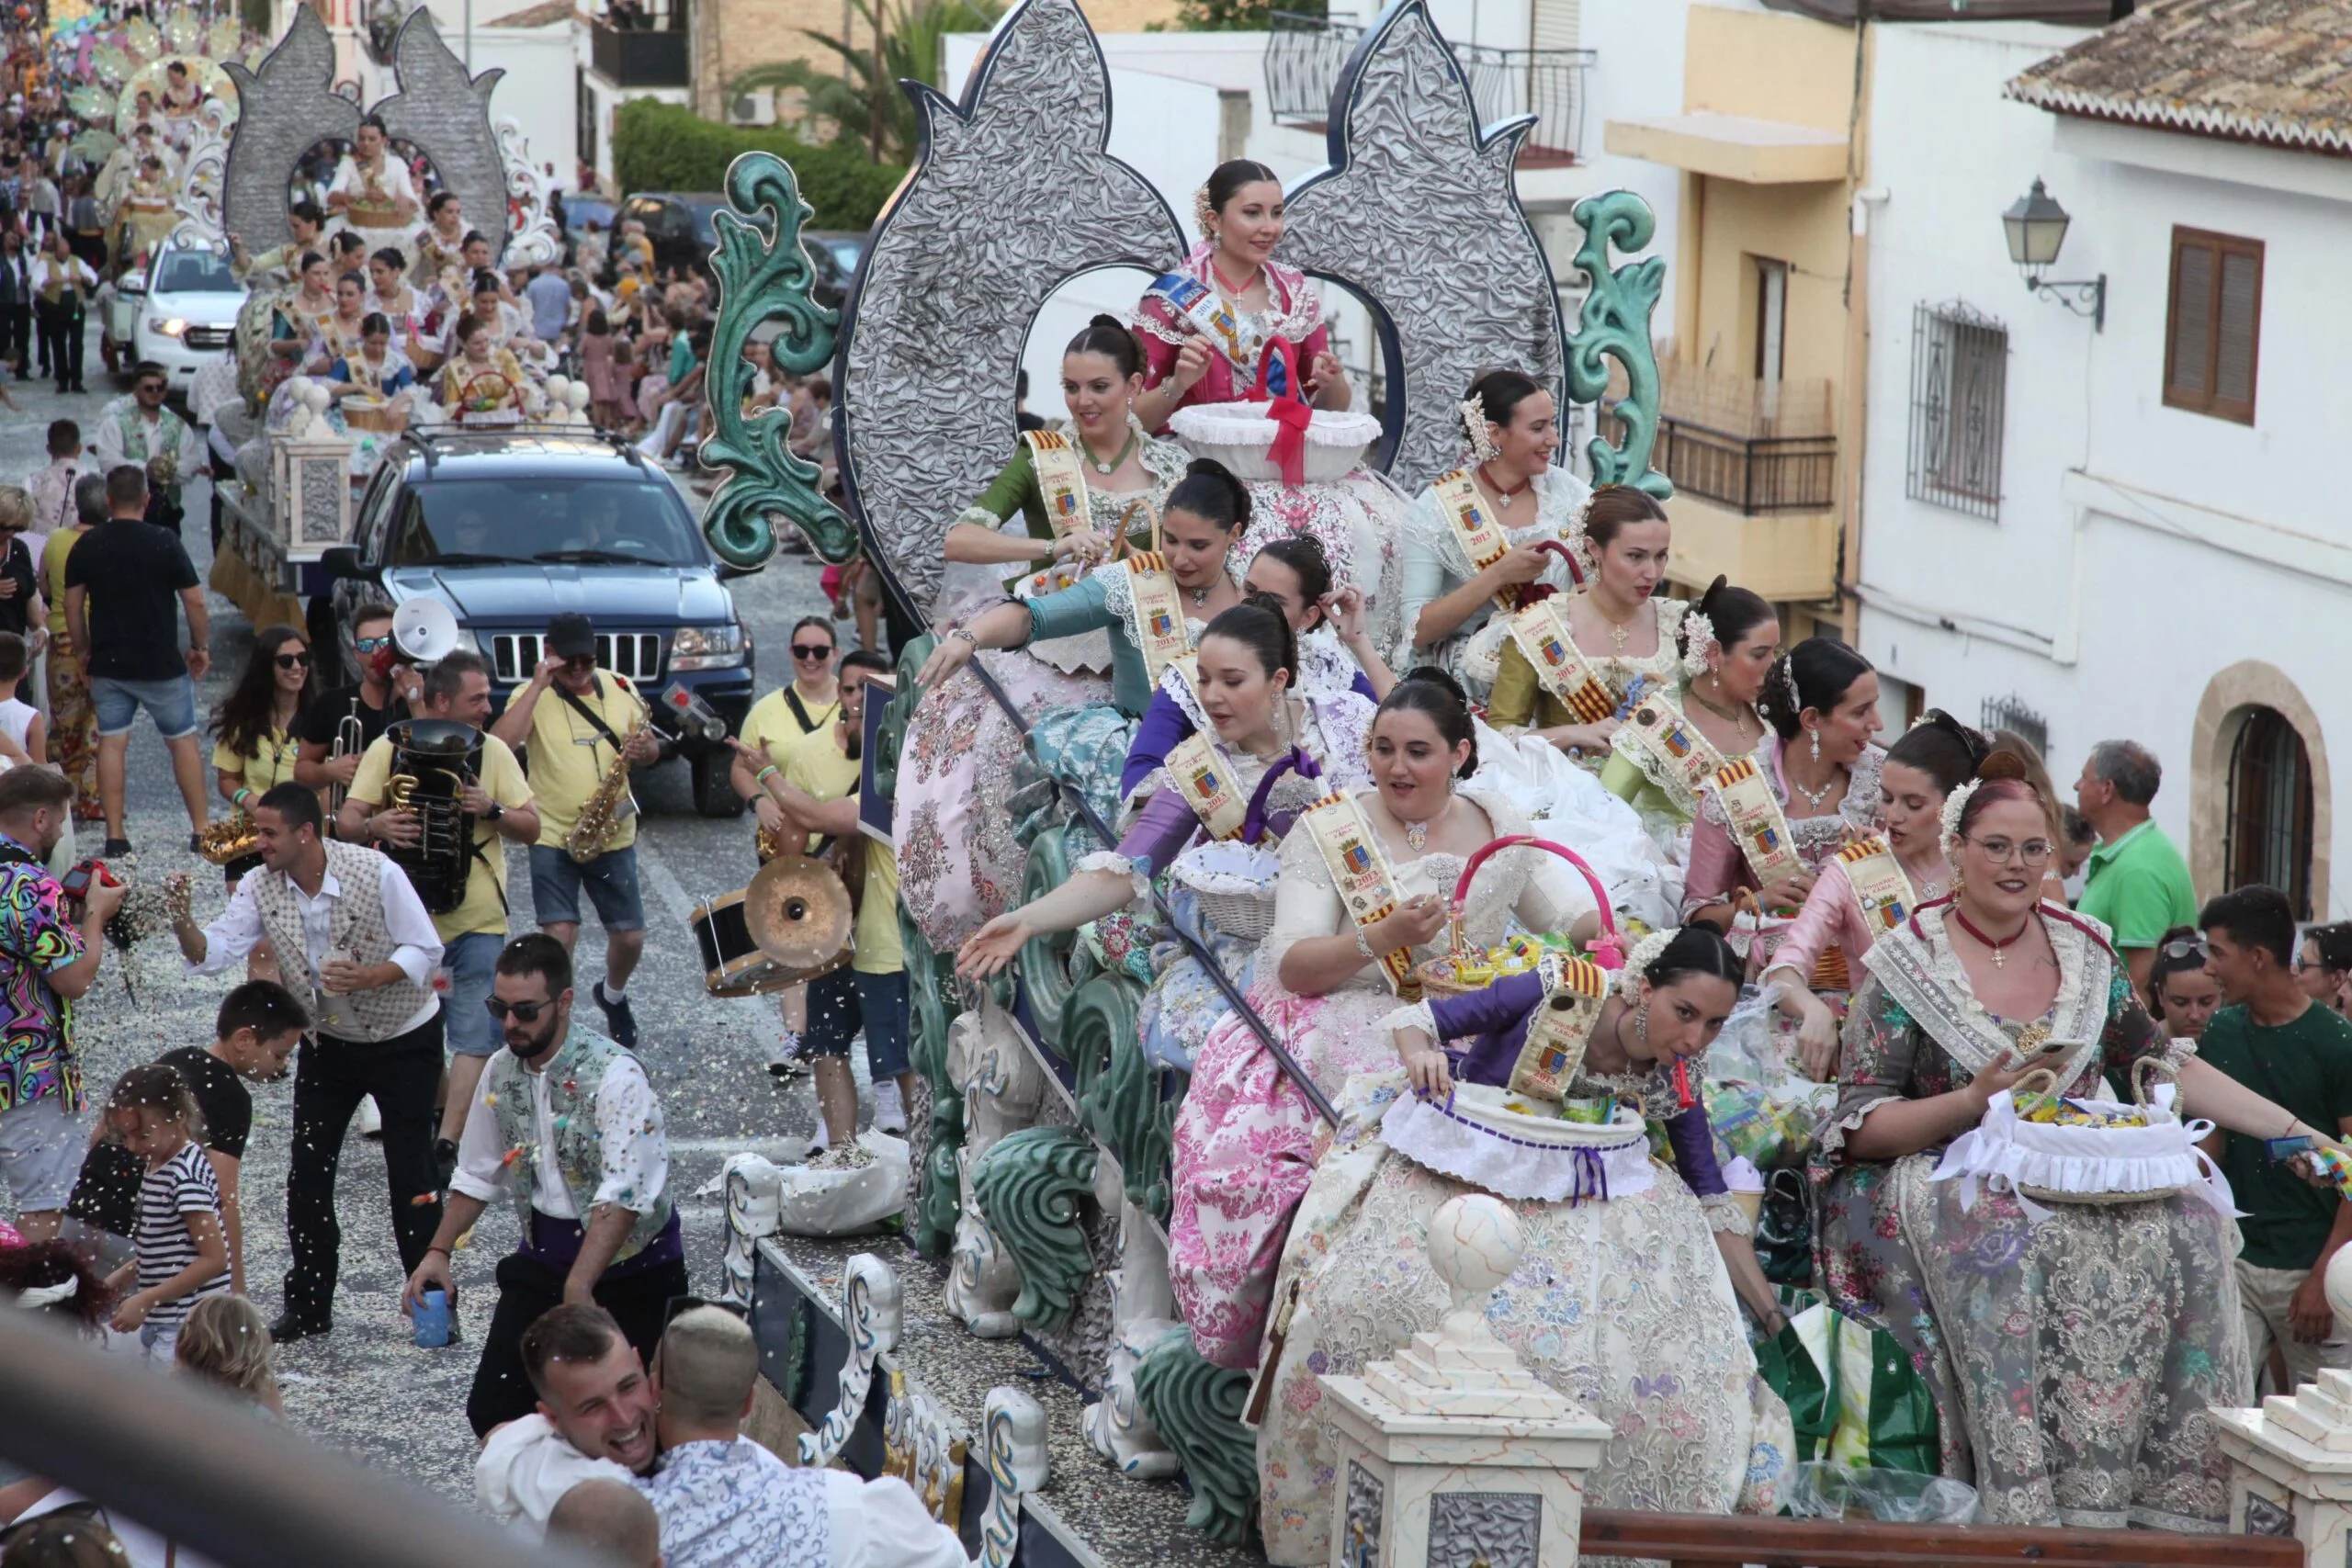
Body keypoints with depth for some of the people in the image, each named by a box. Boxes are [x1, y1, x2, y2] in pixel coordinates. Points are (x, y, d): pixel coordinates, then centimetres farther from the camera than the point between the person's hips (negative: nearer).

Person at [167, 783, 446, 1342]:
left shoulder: (377, 874, -24)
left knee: (410, 1173, -4)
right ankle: (309, 1305, 14)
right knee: (308, 1175, 3)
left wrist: (367, 977, -36)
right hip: (329, 1042, 5)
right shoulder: (261, 887, -10)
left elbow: (425, 950, -20)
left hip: (404, 1039, -5)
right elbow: (215, 953, -16)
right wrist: (184, 925, -37)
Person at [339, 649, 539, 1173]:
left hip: (478, 919, 0)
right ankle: (442, 1109, 34)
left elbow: (532, 828, 2)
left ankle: (447, 1144, -13)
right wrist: (376, 825, -28)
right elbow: (347, 820, -5)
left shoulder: (493, 752, 3)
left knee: (476, 1036, -11)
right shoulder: (389, 749, -1)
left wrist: (492, 809, -17)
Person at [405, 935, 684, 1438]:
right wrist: (438, 1252, 7)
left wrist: (579, 1289, -34)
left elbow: (622, 1195, -27)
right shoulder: (501, 1072, 3)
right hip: (543, 1258, 5)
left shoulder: (615, 1075, -19)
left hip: (630, 1265, -5)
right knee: (492, 1410, -7)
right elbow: (477, 1175, 17)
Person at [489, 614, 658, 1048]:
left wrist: (644, 749, -13)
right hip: (552, 836, -3)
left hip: (613, 835, 4)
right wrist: (539, 686, -27)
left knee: (630, 937, 8)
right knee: (560, 935, -16)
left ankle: (613, 996, 40)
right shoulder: (532, 696, -8)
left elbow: (651, 746, 12)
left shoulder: (619, 688, 4)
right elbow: (500, 744, -25)